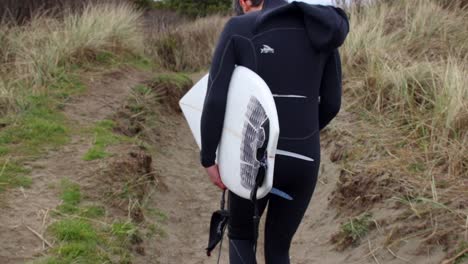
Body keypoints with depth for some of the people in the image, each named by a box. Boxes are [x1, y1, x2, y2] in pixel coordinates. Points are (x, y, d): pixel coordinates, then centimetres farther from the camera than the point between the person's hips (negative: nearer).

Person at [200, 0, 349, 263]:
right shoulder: (324, 28, 5)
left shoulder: (237, 29, -7)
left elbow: (214, 100, -11)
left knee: (240, 236, 28)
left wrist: (208, 160, 1)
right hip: (302, 162, 3)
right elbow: (330, 104, 7)